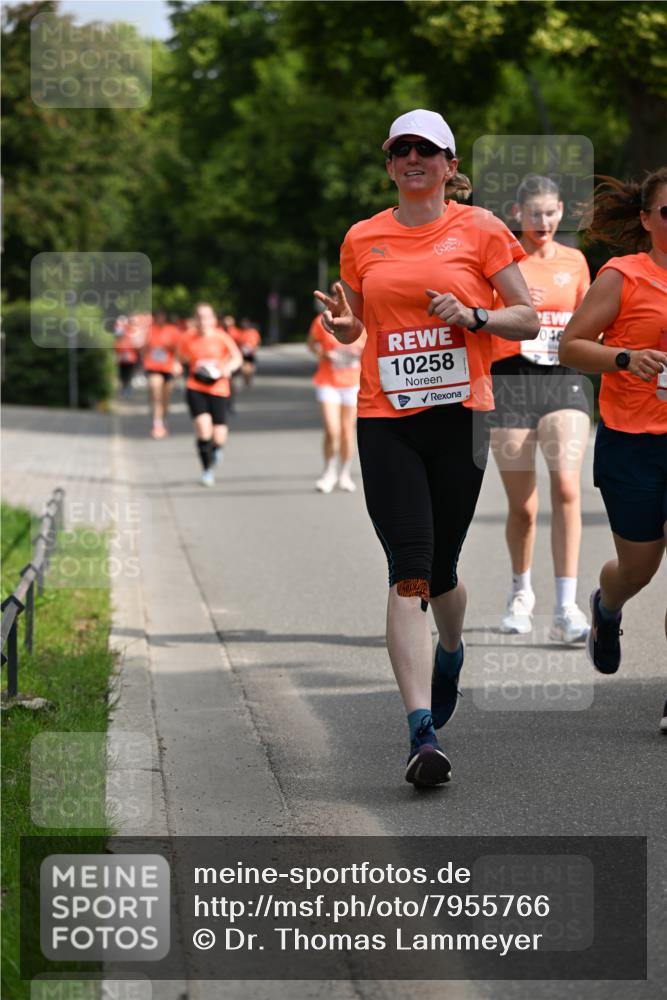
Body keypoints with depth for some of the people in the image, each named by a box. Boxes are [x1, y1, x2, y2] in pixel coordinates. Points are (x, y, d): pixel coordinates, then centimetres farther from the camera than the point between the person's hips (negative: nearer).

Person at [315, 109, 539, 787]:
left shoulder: (480, 230, 3)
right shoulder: (362, 239, 9)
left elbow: (527, 320, 5)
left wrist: (473, 316, -13)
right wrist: (340, 324, -4)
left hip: (460, 414, 0)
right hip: (385, 419, 1)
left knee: (439, 568, 9)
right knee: (410, 570, -12)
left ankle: (449, 653, 46)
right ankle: (423, 732, -17)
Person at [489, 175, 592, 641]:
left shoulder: (575, 261, 13)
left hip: (564, 380, 2)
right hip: (511, 381, -2)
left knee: (567, 485, -20)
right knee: (523, 505, 2)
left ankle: (566, 608, -20)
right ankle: (521, 592, 29)